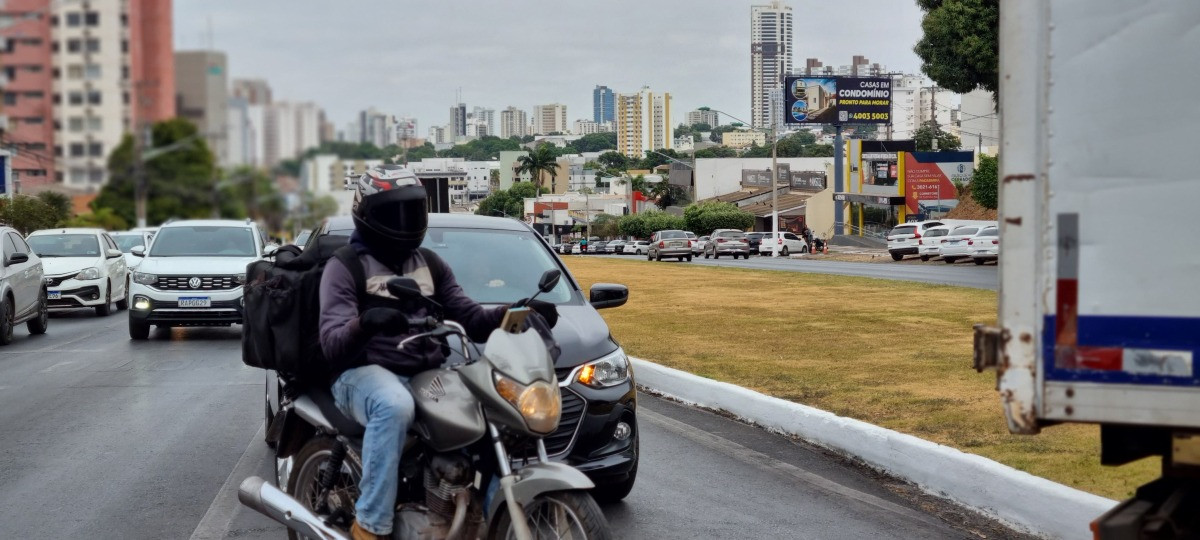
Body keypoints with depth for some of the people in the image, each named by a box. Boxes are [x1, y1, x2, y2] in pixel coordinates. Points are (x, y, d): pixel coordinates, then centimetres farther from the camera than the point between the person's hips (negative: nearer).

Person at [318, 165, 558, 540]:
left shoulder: (430, 264, 18)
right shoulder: (344, 267, -2)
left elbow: (469, 318, 13)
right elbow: (332, 343, -14)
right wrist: (365, 323, -37)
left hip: (428, 373, 6)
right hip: (365, 373, -6)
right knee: (395, 406, -40)